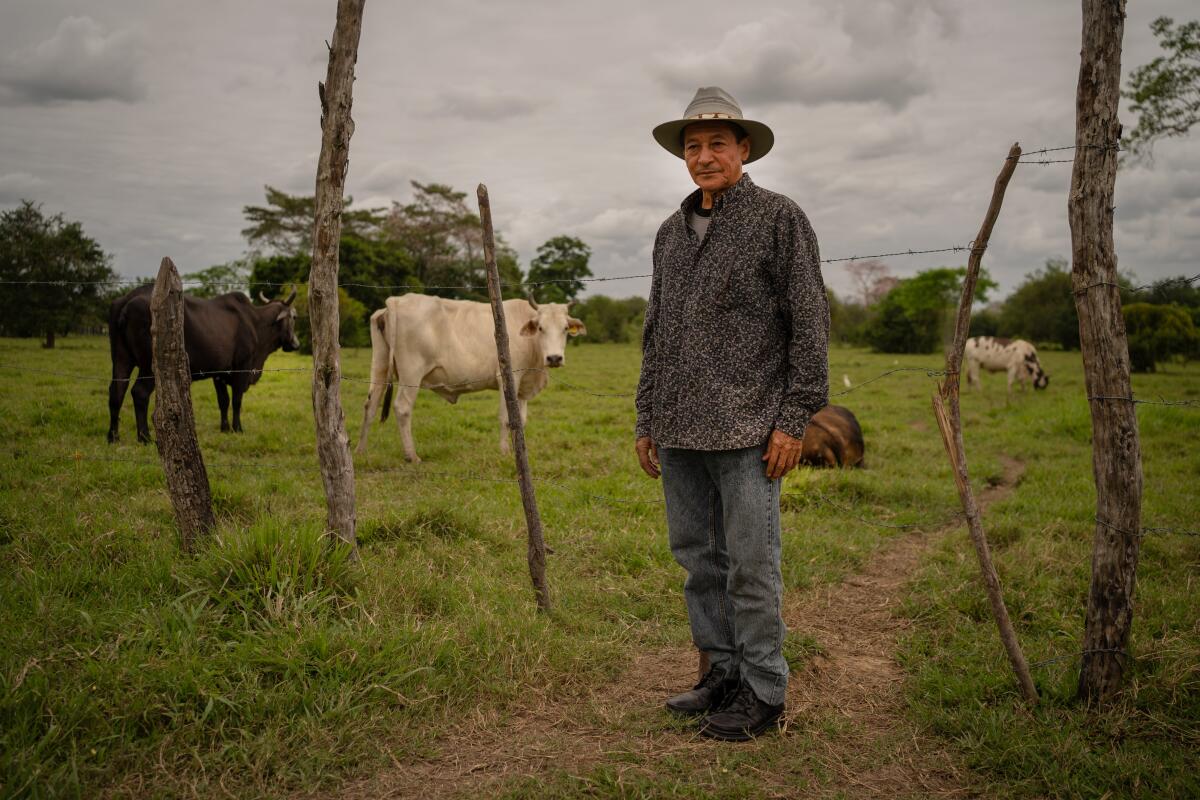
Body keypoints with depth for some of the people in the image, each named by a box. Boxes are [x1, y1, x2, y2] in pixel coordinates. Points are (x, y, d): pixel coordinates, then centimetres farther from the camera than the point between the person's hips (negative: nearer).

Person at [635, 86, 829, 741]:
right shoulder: (671, 232, 17)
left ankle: (762, 694, 12)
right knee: (698, 559, 12)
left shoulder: (779, 219, 0)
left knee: (750, 565, -1)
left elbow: (810, 322, -5)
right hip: (678, 431, 6)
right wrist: (645, 419, 17)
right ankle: (723, 674, 25)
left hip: (745, 428, -6)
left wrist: (794, 418, -11)